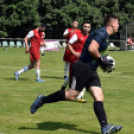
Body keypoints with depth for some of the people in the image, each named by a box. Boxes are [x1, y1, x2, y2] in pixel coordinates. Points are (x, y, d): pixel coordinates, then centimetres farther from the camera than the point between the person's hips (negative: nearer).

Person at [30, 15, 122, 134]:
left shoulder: (105, 35, 19)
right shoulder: (101, 33, -12)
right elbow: (91, 49, -25)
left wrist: (102, 61, 18)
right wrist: (101, 59, -12)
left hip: (91, 70, 10)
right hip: (82, 68, -10)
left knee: (99, 97, -1)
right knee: (71, 95, -10)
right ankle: (42, 100, 6)